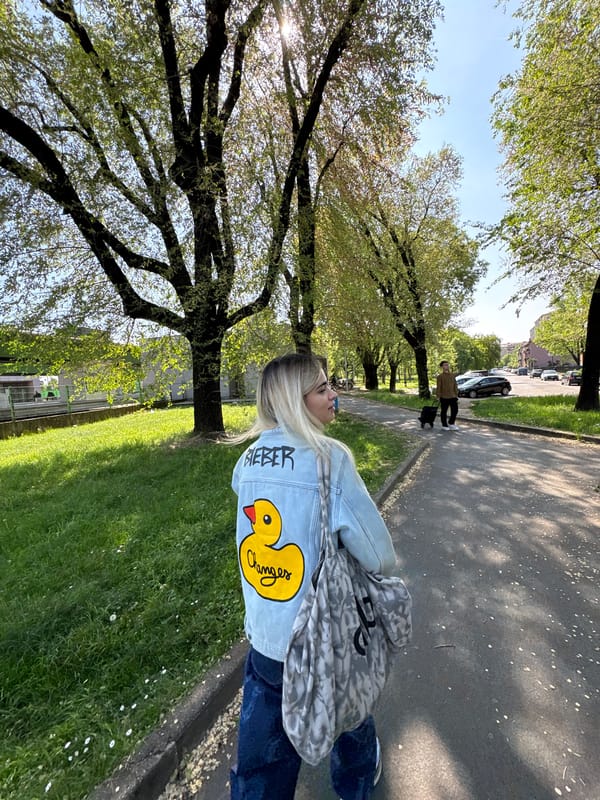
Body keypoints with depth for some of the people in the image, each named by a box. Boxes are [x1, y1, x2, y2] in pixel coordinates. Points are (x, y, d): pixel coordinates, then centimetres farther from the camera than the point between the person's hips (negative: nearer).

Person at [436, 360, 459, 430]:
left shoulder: (453, 375, 9)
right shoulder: (440, 376, -6)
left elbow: (455, 385, 14)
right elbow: (439, 387, -6)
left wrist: (456, 394, 11)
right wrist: (438, 396, -9)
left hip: (453, 396, 5)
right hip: (444, 397, -5)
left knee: (455, 410, 6)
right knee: (444, 411, 4)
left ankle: (451, 423, 24)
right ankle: (444, 425, 16)